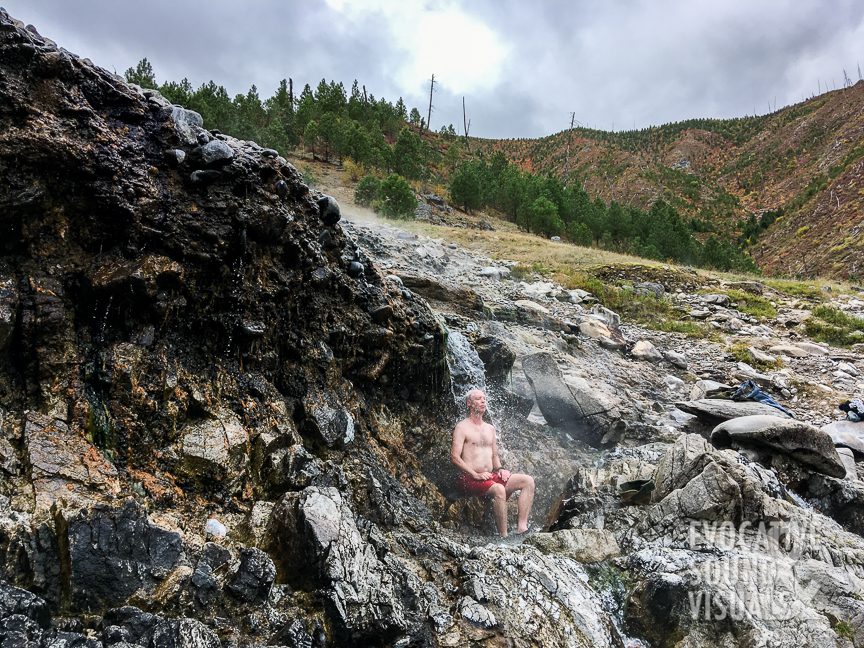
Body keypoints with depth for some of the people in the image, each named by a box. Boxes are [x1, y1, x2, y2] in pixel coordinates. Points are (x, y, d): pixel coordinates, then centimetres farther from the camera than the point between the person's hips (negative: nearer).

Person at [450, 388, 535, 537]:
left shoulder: (490, 428, 21)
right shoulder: (462, 427, -2)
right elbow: (454, 457, -11)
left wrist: (500, 469, 4)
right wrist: (476, 474, -18)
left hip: (491, 476, 7)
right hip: (470, 479, -7)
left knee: (528, 481, -11)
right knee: (499, 489, -36)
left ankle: (522, 526, -20)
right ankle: (504, 536, -29)